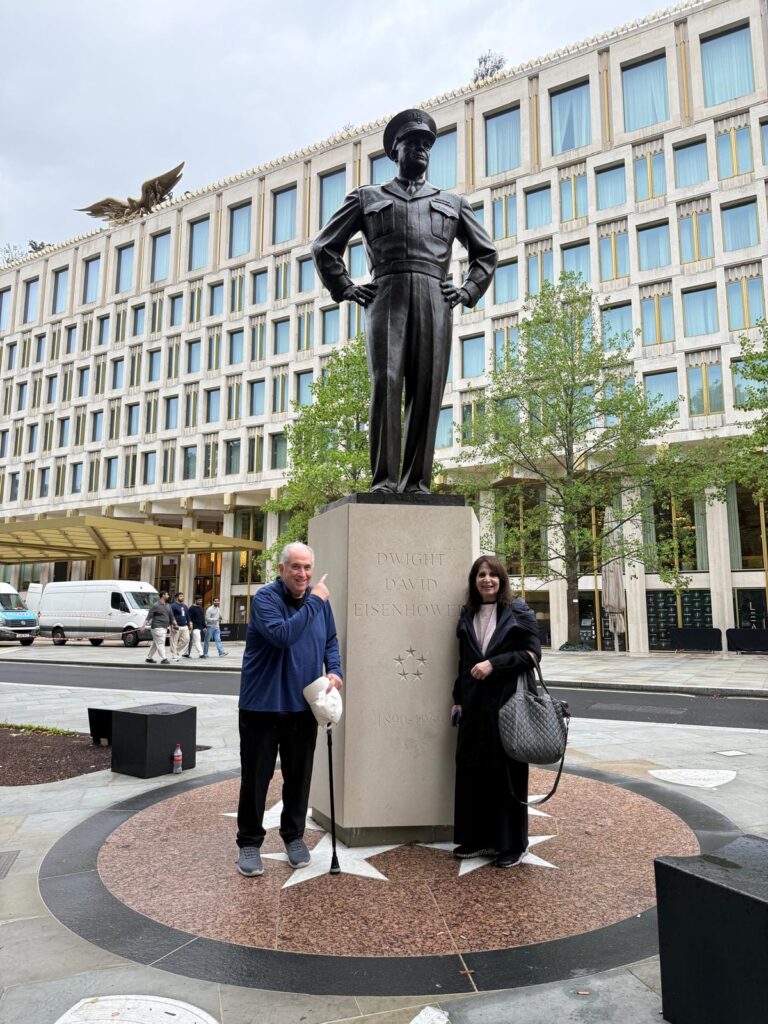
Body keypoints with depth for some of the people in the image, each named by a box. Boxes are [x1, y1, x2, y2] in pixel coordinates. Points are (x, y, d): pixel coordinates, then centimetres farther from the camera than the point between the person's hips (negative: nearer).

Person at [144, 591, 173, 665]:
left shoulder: (168, 606, 14)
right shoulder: (156, 605, -8)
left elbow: (171, 616, 21)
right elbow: (149, 616, -11)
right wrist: (144, 625, -18)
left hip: (164, 628, 8)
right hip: (157, 628, -8)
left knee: (155, 644, 13)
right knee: (160, 643, -11)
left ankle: (149, 658, 22)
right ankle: (163, 659, -13)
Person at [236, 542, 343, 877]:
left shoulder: (320, 601, 3)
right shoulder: (265, 598, -15)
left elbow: (330, 641, 14)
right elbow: (282, 635, -31)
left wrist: (334, 671, -4)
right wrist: (314, 602, -27)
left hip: (304, 707, 5)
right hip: (262, 705, -4)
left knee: (299, 775, 15)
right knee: (256, 776, 7)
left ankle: (294, 835, 33)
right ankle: (249, 842, 23)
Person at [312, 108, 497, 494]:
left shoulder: (452, 203, 27)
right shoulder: (367, 197, 23)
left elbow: (486, 252, 30)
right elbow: (324, 246, 22)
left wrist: (468, 291, 13)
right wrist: (346, 288, 9)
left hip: (434, 300, 2)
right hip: (387, 296, -1)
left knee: (427, 391, -8)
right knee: (385, 384, -15)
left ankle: (416, 481, -8)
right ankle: (384, 480, -16)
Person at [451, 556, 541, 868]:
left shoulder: (518, 611, -2)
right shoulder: (468, 615, 11)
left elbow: (533, 652, -9)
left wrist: (494, 663, -17)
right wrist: (458, 699, 12)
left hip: (508, 702, -5)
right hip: (474, 704, 5)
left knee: (507, 772, 3)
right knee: (471, 769, 8)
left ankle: (512, 844, 17)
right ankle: (477, 839, 22)